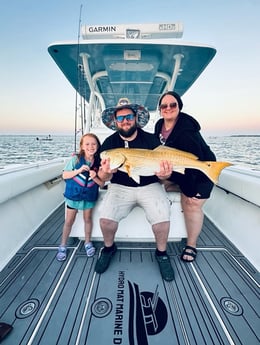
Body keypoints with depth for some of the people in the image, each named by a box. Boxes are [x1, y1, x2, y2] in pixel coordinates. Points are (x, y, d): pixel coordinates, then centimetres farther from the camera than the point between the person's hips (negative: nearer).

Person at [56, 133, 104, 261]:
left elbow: (102, 184, -5)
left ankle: (88, 242, 37)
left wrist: (94, 177, -25)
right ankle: (63, 246, 30)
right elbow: (64, 175, -11)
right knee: (69, 221, 11)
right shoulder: (75, 159, -13)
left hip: (89, 196, 2)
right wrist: (78, 170, -25)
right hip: (73, 194, -1)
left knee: (87, 219, 17)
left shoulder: (98, 163, -9)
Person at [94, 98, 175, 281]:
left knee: (162, 219, -23)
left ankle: (161, 253, 11)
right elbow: (103, 178, -5)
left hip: (149, 186, 0)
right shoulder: (109, 143, -2)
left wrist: (163, 174, -28)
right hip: (120, 187, 1)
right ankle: (109, 248, 16)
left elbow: (162, 171, -3)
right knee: (105, 219, -20)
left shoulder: (151, 140, -5)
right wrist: (106, 172, -29)